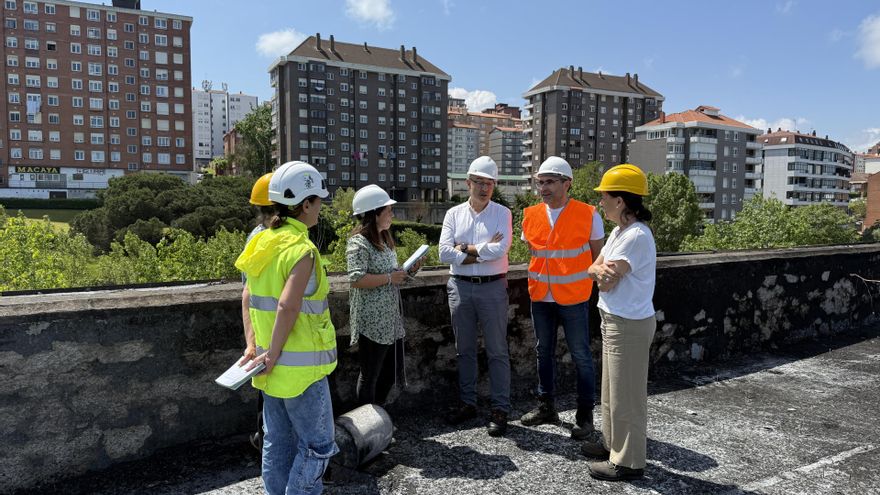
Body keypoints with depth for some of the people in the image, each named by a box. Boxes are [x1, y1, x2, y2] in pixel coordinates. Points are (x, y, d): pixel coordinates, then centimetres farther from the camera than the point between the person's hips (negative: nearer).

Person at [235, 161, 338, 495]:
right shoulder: (302, 249, -19)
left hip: (271, 365, 8)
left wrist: (254, 343, 14)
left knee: (277, 441, 18)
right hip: (300, 367, -8)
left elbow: (249, 296, 11)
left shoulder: (263, 241, 6)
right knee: (317, 444, 7)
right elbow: (287, 307, -27)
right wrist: (273, 354, -18)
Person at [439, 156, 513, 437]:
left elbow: (500, 250, -16)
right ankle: (468, 403, 27)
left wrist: (466, 248, -9)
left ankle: (500, 409, 13)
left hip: (492, 288, -3)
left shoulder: (502, 213, -1)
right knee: (464, 349, 13)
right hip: (460, 287, 3)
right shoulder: (454, 214, 5)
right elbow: (445, 253, -7)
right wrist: (483, 251, -12)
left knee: (497, 351, 4)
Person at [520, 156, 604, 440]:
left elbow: (598, 255, 0)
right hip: (540, 297, 4)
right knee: (544, 352, 15)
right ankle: (546, 407, 31)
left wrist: (594, 283, -7)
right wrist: (535, 282, 6)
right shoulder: (530, 216, 3)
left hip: (573, 298, -4)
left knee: (581, 356, 4)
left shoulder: (588, 215, -8)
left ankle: (585, 414, 19)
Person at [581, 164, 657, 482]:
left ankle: (628, 462, 14)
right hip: (614, 321, 10)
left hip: (629, 325, -10)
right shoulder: (619, 232, 10)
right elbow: (594, 269, 6)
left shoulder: (636, 236, -22)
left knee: (627, 395, 1)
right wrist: (600, 269, -16)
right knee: (613, 389, 21)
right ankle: (612, 443, 36)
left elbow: (608, 283, -22)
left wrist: (603, 272, -1)